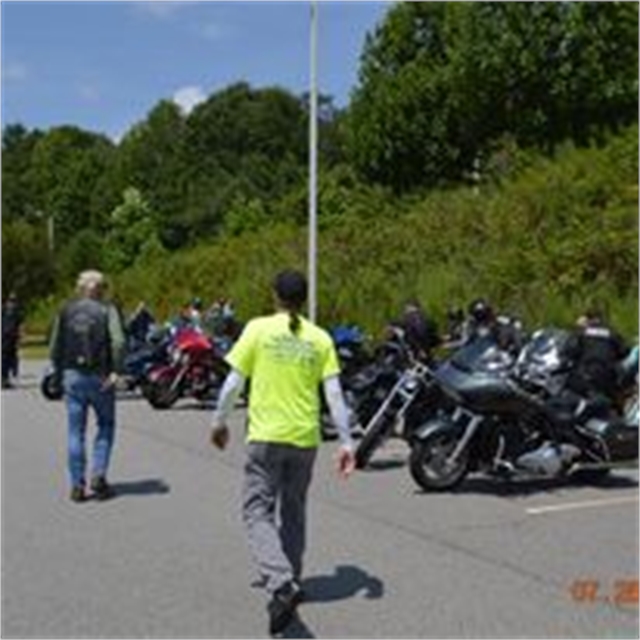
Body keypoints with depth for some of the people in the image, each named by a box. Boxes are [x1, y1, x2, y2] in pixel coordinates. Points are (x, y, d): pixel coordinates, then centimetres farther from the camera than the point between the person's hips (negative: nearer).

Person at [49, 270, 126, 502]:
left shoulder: (66, 311, 7)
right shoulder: (107, 310, -3)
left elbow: (55, 348, 4)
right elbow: (118, 341, -18)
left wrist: (61, 372, 11)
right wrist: (116, 370, -14)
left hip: (72, 376, 3)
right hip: (100, 377, -2)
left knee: (75, 432, 7)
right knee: (105, 426, 14)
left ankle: (77, 485, 8)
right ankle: (98, 475, 4)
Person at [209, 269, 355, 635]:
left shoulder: (259, 329, -4)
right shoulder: (320, 338, 3)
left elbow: (233, 382, -3)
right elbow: (334, 394, -2)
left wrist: (220, 422, 11)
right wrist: (346, 442, 3)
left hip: (267, 436, -3)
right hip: (305, 438, 4)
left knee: (258, 511, 0)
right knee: (293, 512, 19)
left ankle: (281, 584, -19)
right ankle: (290, 581, 29)